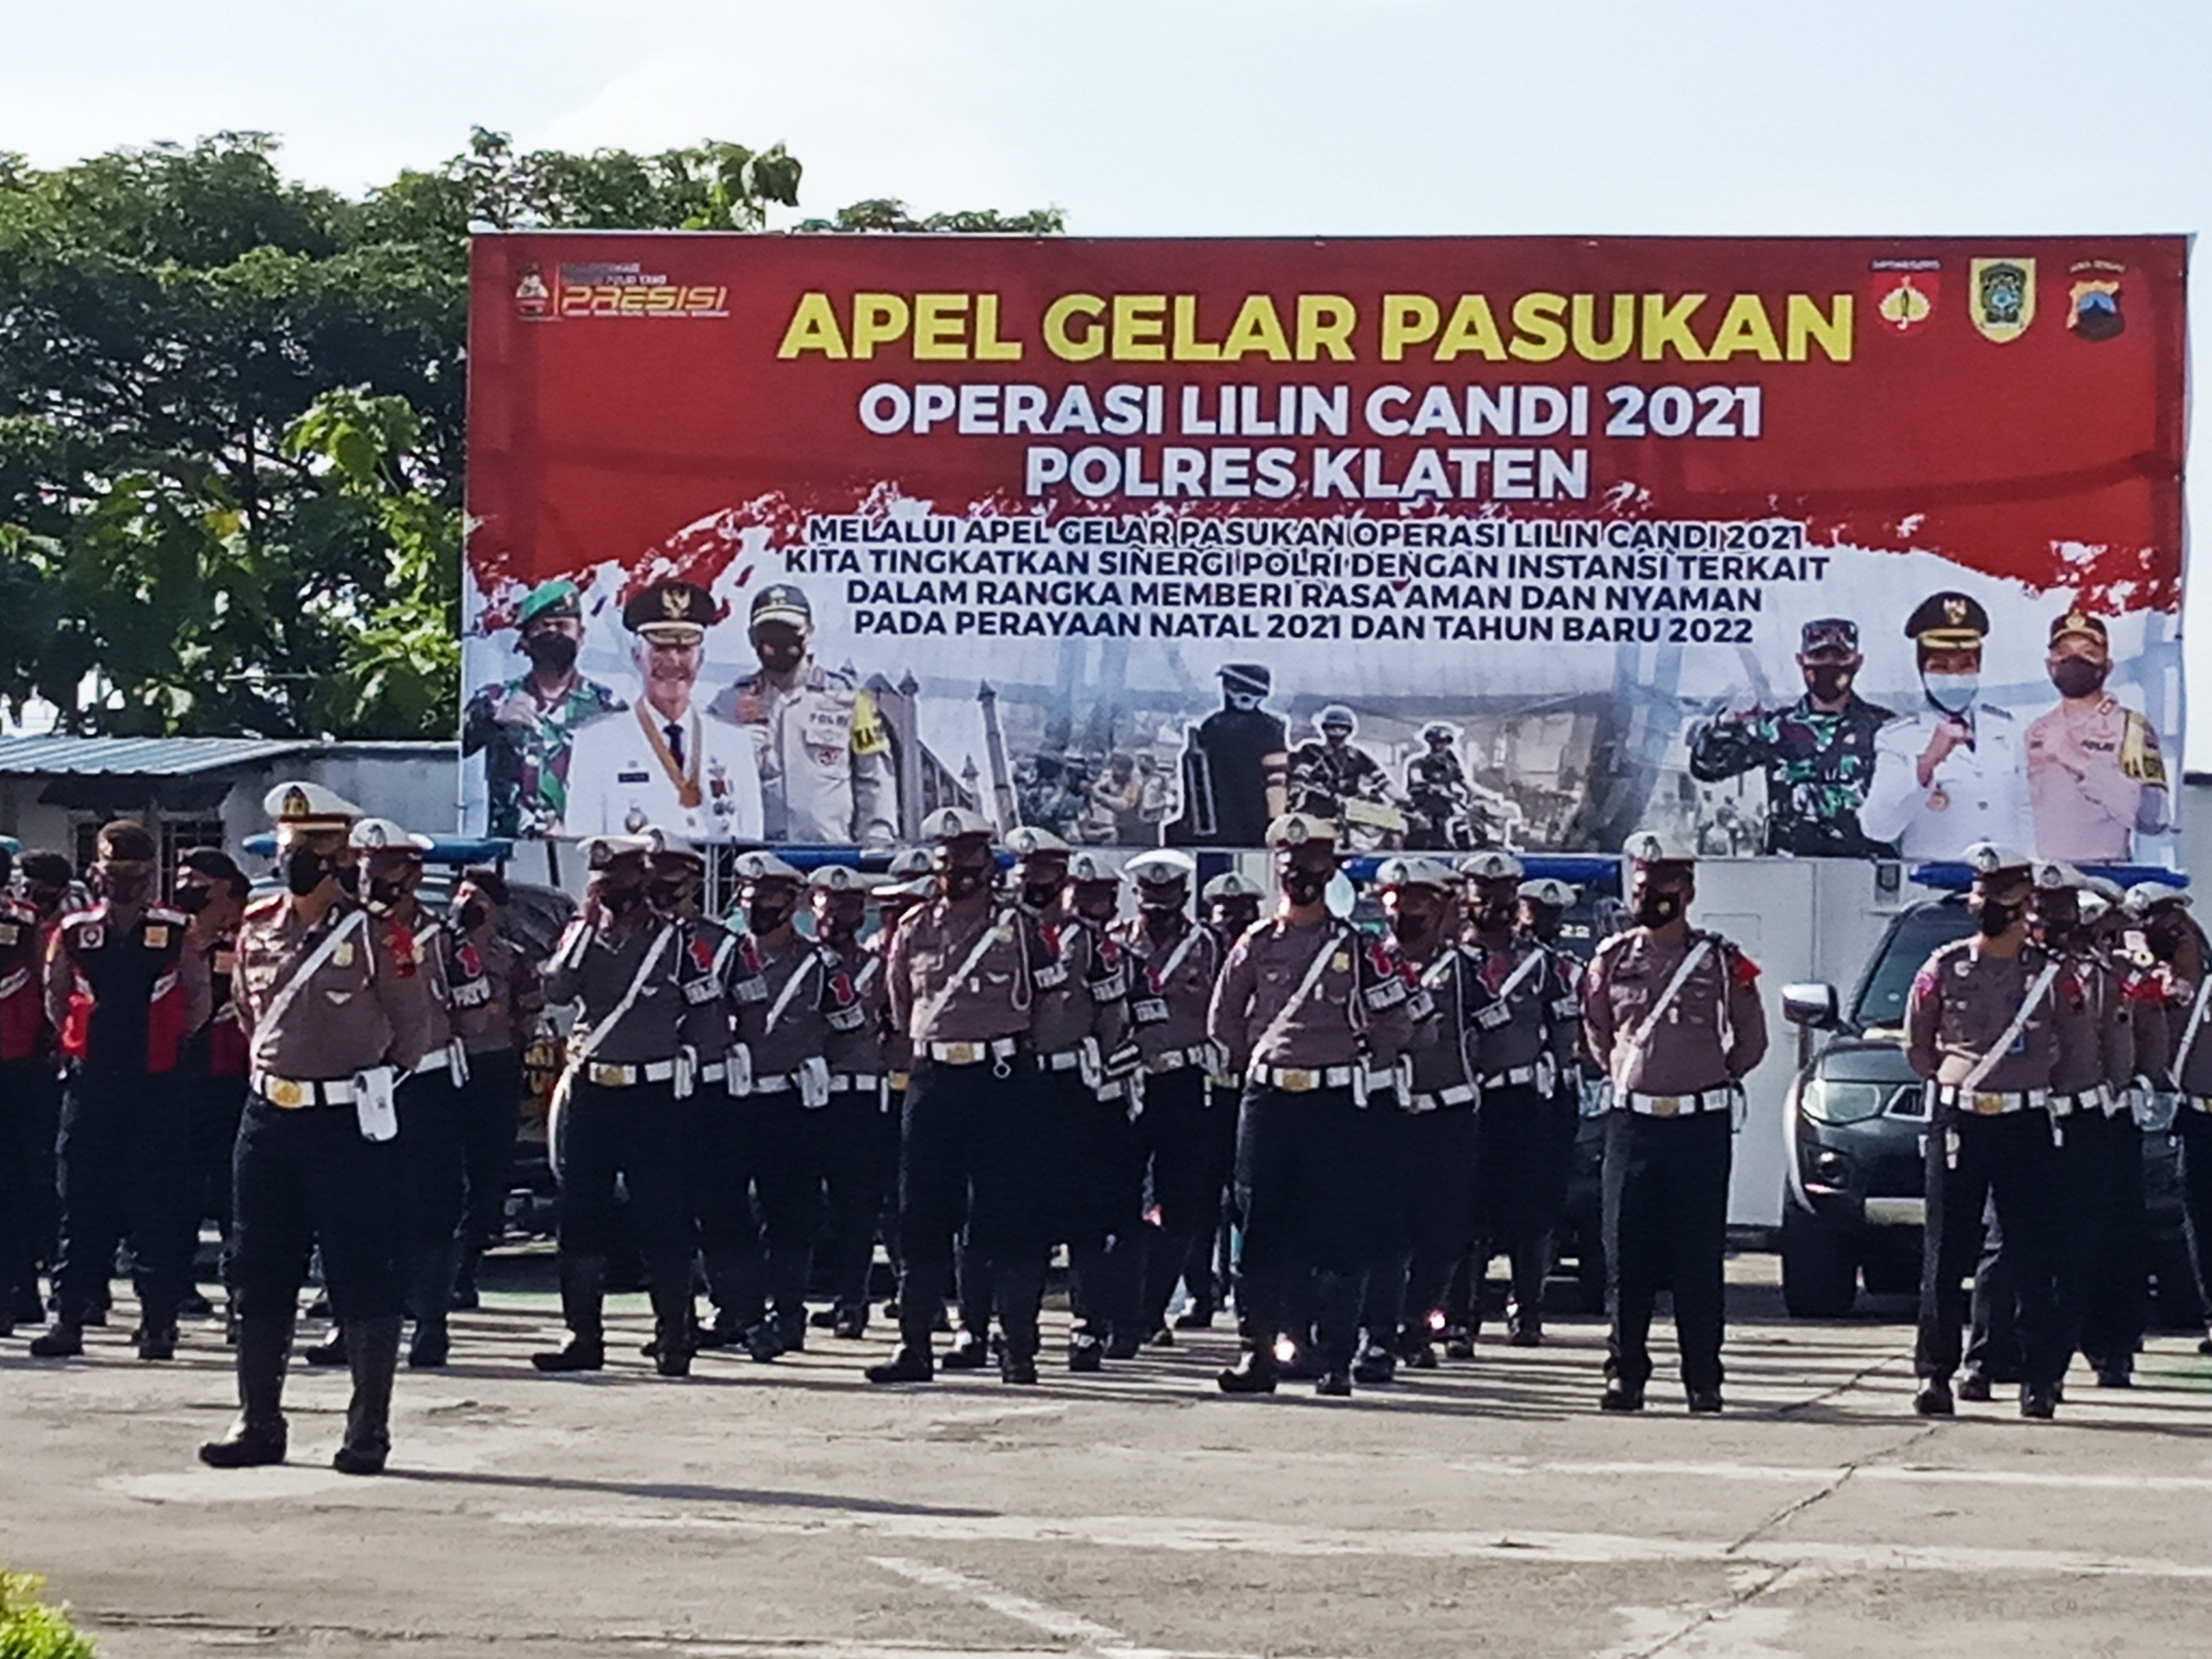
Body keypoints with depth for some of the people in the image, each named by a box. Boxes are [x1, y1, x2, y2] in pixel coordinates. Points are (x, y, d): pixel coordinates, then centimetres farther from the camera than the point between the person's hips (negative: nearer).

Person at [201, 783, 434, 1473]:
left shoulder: (376, 936, -8)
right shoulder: (257, 929, 8)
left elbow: (413, 1027, 2)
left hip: (350, 1123, -5)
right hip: (269, 1119, 6)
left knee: (362, 1280, -1)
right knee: (259, 1278, 8)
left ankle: (369, 1429, 4)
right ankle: (258, 1424, 16)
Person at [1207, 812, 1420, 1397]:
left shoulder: (1361, 948, 2)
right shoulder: (1256, 946, 8)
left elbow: (1396, 1027, 5)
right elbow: (1222, 1023, 18)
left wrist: (1356, 1075, 8)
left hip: (1339, 1102, -2)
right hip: (1268, 1101, 2)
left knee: (1340, 1235, -1)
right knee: (1261, 1229, 1)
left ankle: (1336, 1360, 3)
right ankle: (1259, 1353, 5)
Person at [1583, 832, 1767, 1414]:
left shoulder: (1722, 962, 2)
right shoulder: (1612, 959, 7)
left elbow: (1750, 1040, 12)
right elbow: (1595, 1037, 21)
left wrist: (1710, 1083, 10)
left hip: (1702, 1124, -2)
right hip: (1632, 1121, 2)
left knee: (1700, 1258, 1)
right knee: (1626, 1255, 0)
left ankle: (1704, 1380, 5)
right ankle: (1625, 1372, 6)